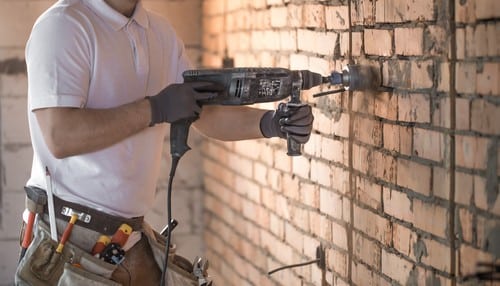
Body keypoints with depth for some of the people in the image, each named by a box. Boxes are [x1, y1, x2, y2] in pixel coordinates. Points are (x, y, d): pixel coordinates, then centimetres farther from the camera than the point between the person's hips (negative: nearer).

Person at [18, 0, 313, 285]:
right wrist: (155, 109, -22)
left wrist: (269, 123, -8)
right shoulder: (63, 25, -15)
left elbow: (207, 113, 9)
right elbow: (60, 137, -24)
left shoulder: (161, 31, 9)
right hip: (71, 236, -7)